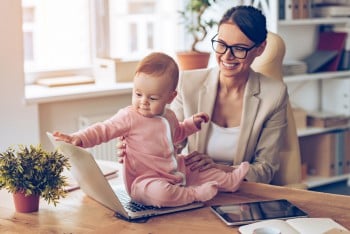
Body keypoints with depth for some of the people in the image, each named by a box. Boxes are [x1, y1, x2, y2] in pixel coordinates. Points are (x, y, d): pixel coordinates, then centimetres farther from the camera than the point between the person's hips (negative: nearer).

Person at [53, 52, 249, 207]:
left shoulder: (169, 117, 10)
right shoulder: (129, 117, -14)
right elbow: (103, 130, -16)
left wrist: (193, 123, 22)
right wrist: (79, 139, -32)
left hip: (176, 173, 8)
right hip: (145, 181, -8)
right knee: (160, 192, -39)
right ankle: (194, 194, -23)